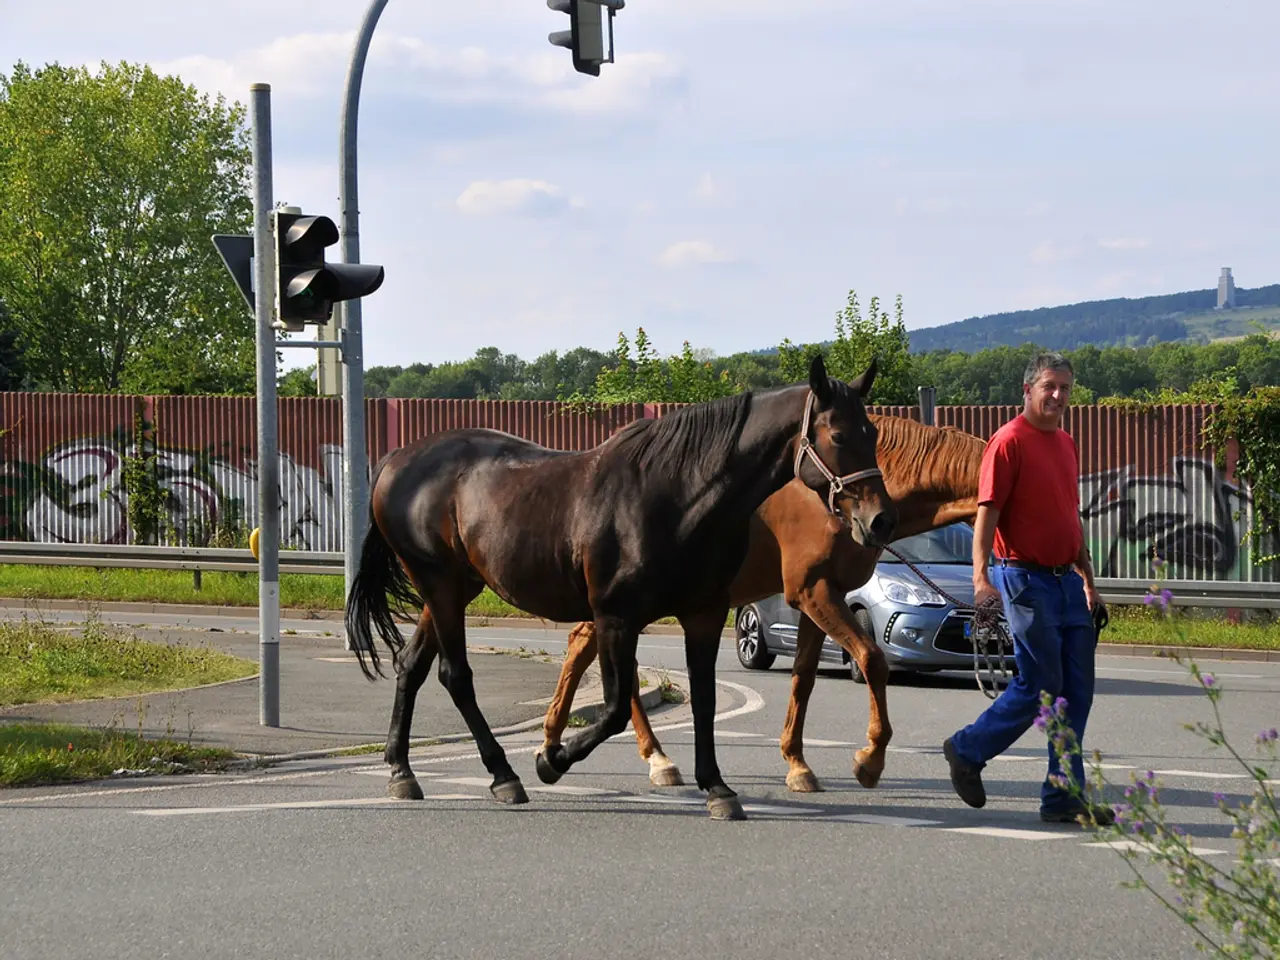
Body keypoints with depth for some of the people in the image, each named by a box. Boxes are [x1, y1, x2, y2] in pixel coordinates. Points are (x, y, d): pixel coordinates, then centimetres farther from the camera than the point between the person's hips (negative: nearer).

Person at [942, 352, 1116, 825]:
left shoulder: (1067, 444, 16)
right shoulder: (1009, 442, -9)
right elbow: (986, 514, -15)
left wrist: (1089, 582, 24)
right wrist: (981, 577, -26)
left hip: (1066, 579, 8)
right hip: (1026, 579, -8)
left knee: (1077, 689, 5)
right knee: (1040, 684, -7)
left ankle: (1064, 797, 8)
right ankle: (968, 749, 13)